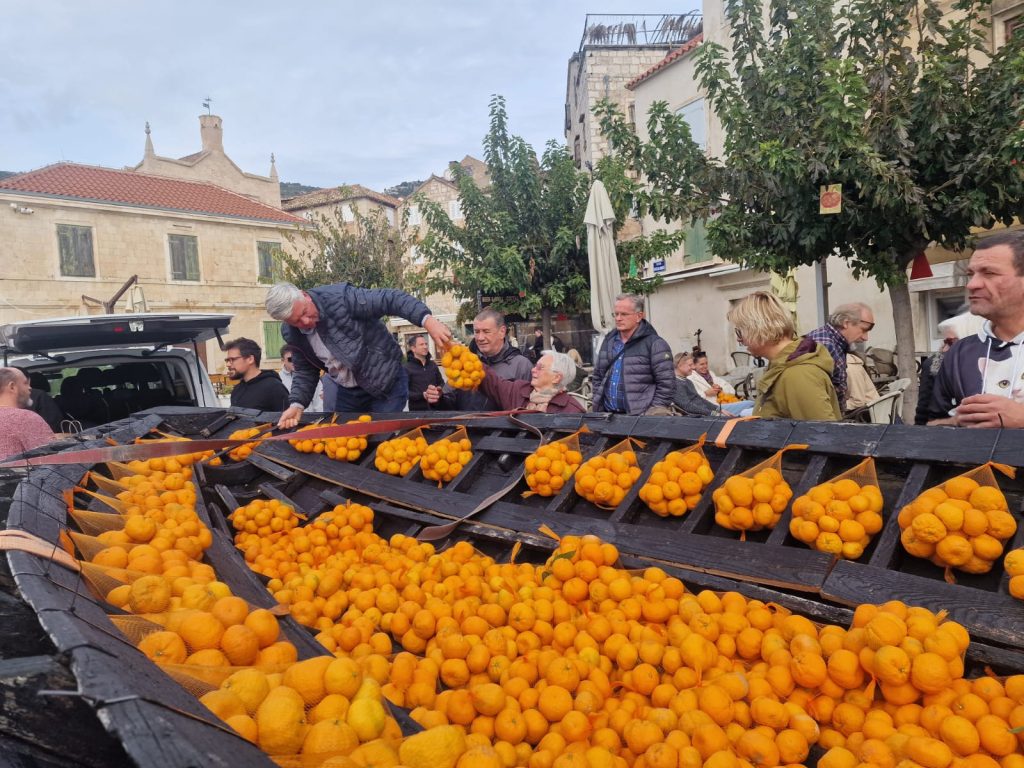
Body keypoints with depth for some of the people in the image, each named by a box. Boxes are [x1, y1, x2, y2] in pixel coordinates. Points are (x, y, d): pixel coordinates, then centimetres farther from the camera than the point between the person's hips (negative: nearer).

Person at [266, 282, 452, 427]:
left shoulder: (339, 297, -25)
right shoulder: (291, 334, -6)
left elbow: (391, 298, -29)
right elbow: (305, 370, 6)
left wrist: (427, 320, -43)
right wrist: (297, 404, -12)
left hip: (386, 383, -6)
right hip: (348, 392, 6)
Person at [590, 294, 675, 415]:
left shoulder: (655, 344, -5)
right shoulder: (608, 341, 13)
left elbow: (666, 383, -9)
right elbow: (597, 377, 20)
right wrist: (597, 405, 11)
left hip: (640, 417, -5)